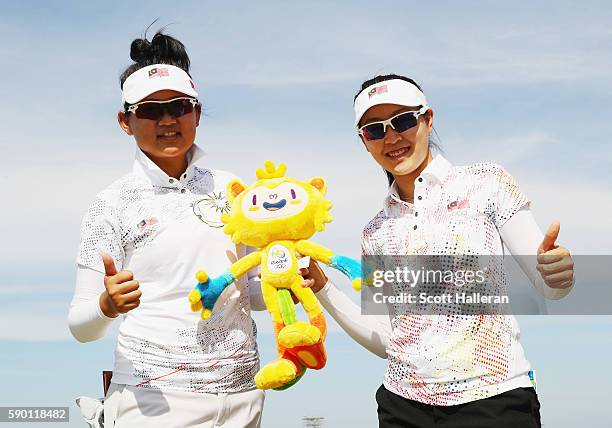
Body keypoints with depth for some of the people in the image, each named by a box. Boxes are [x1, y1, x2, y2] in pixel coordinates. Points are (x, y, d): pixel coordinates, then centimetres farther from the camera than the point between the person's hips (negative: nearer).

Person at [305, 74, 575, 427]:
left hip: (494, 399, -3)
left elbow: (546, 285, -5)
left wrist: (557, 274, -26)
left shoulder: (485, 183, -2)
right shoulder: (375, 233, 8)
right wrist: (322, 289, -1)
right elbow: (384, 340, 7)